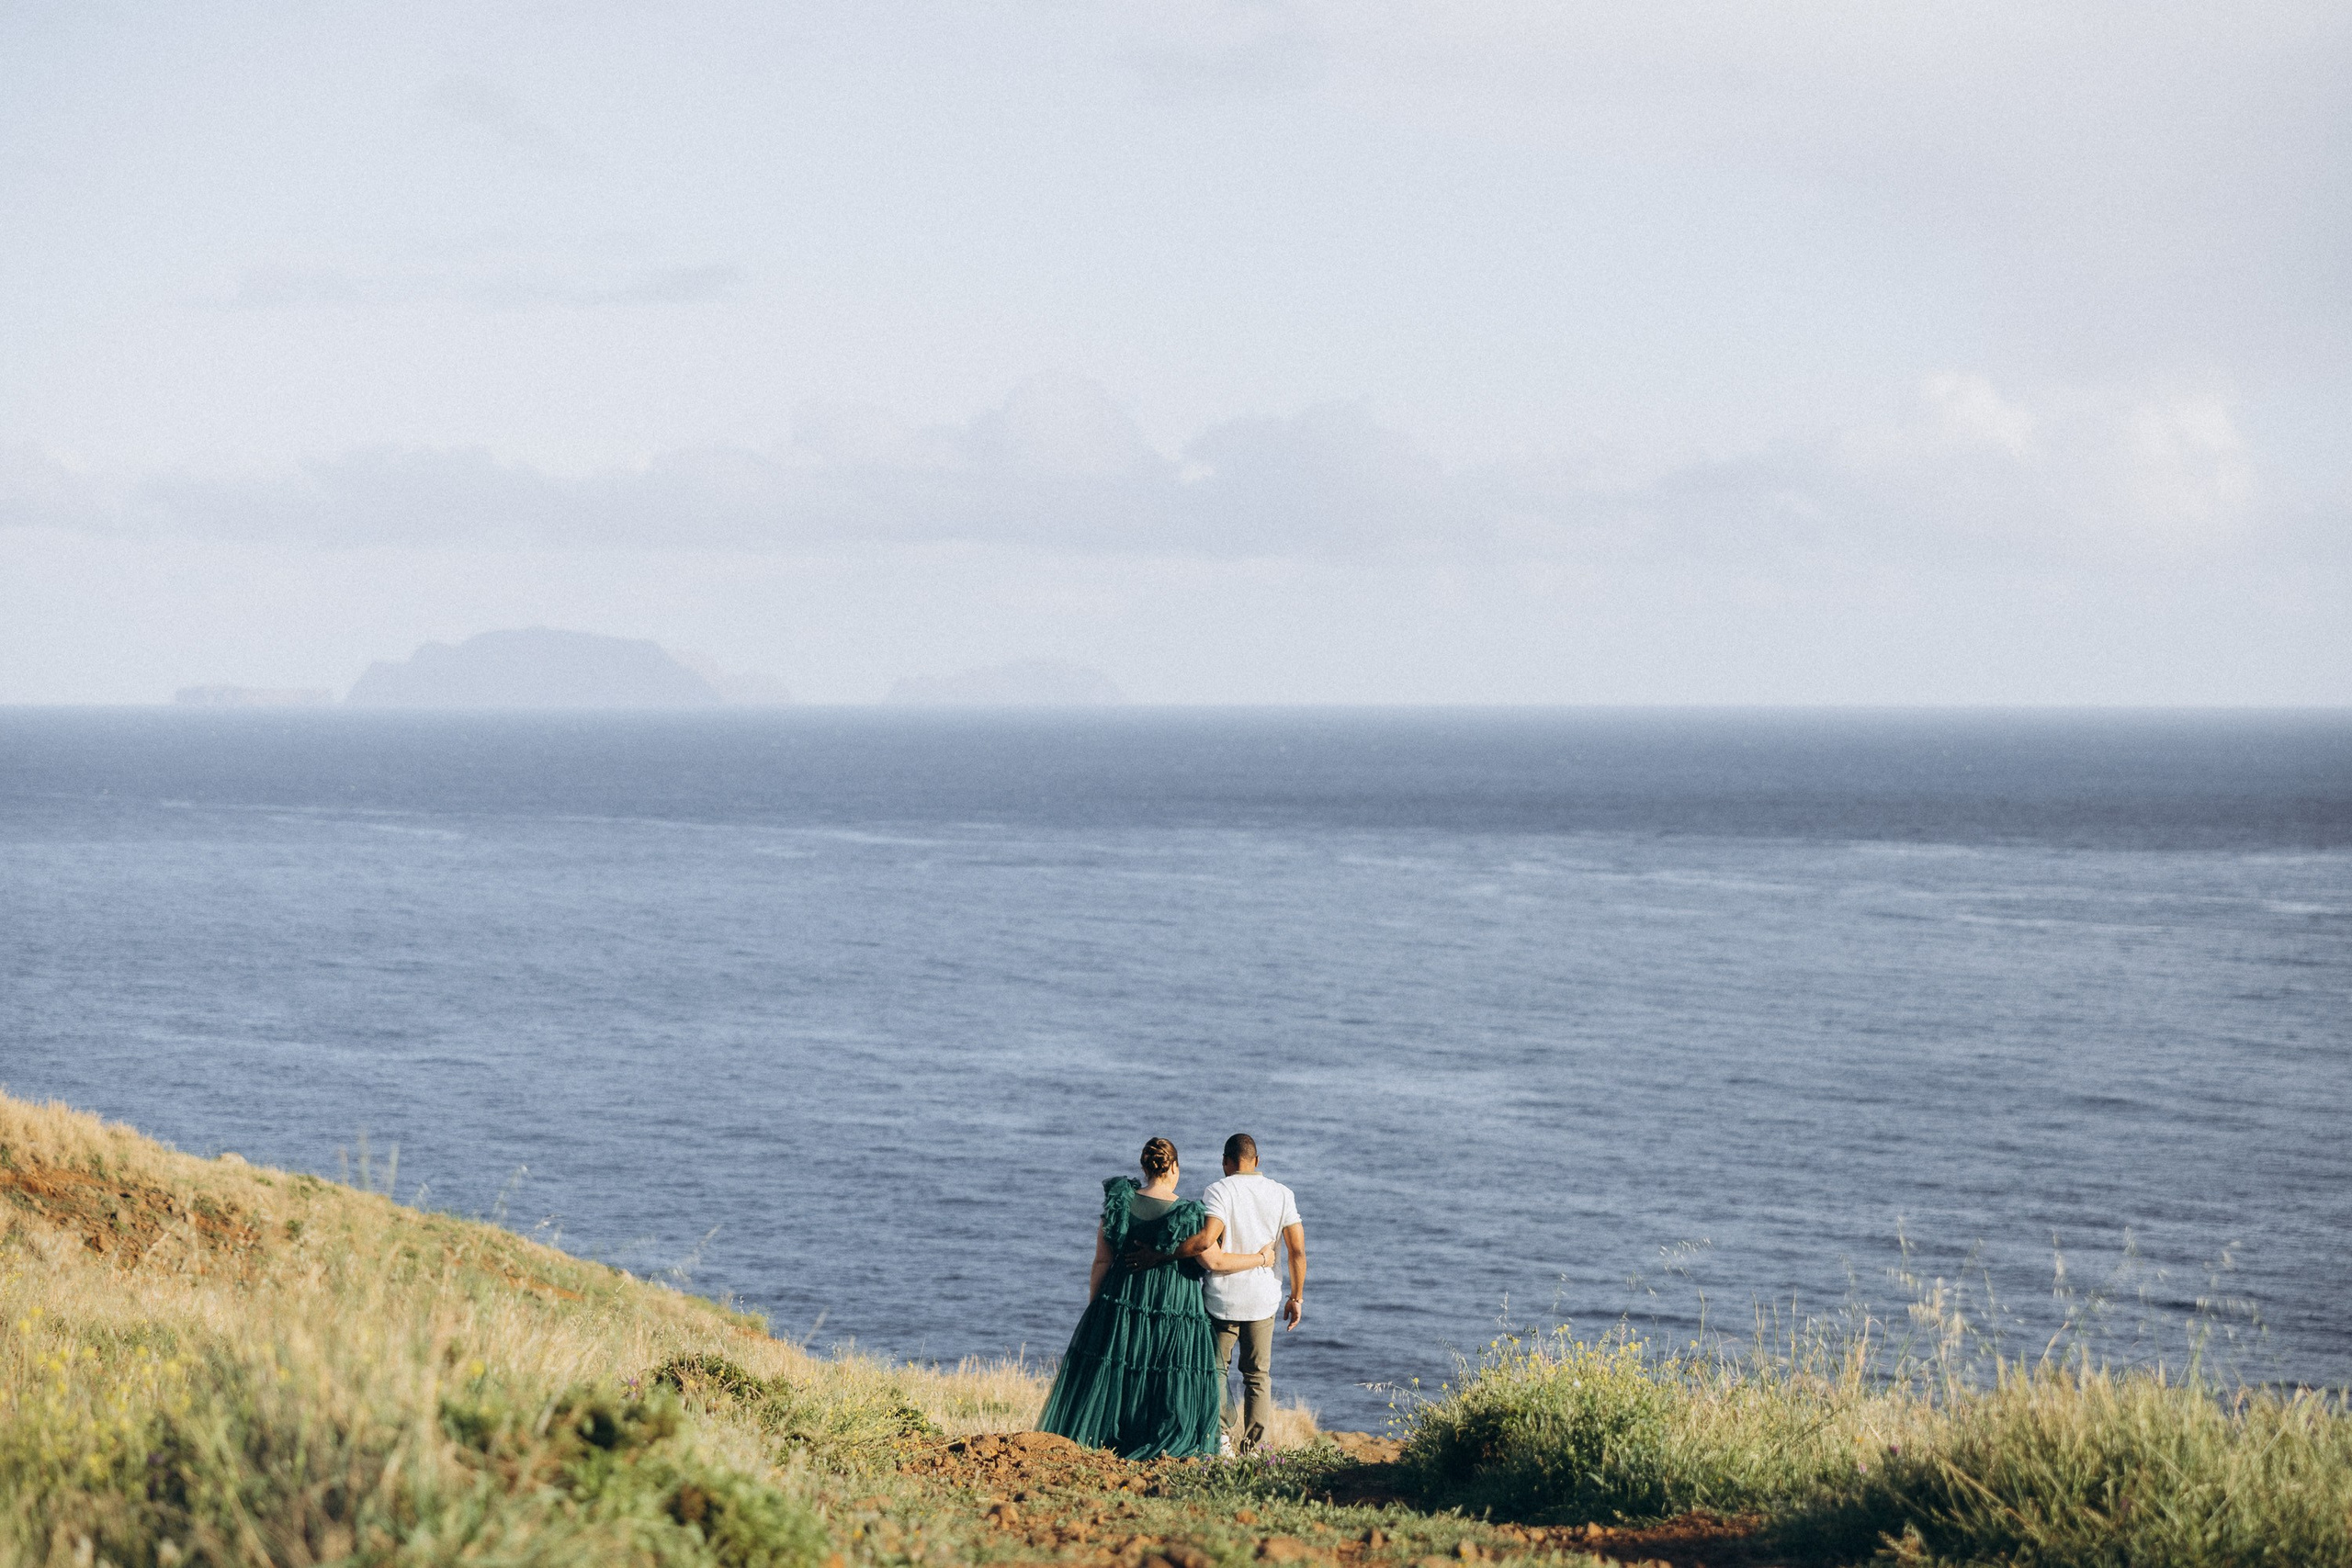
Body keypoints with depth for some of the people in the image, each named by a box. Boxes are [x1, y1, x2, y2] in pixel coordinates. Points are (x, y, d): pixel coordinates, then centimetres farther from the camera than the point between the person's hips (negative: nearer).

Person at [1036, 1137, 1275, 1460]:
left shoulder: (1119, 1203, -3)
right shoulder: (1185, 1216, -13)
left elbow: (1102, 1261, 0)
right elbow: (1216, 1263, -10)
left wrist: (1093, 1308, 10)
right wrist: (1260, 1259, 4)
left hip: (1120, 1300, 3)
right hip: (1175, 1310, -3)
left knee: (1105, 1373, 12)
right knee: (1174, 1384, 4)